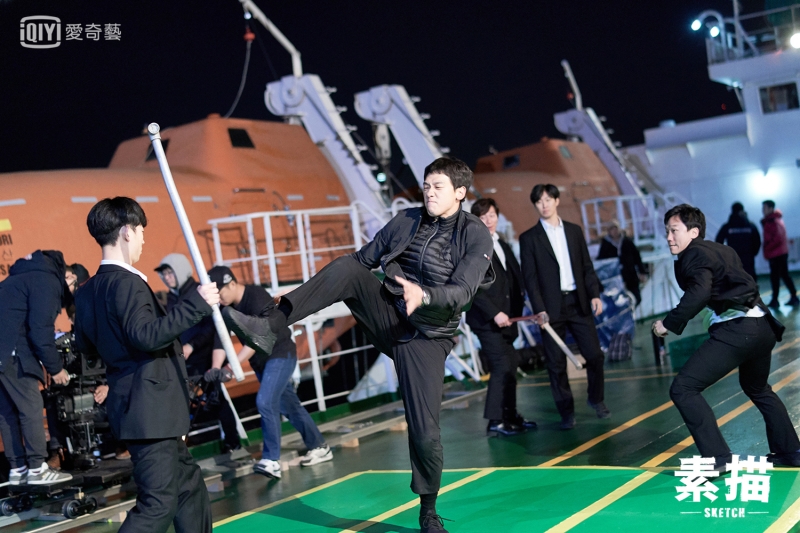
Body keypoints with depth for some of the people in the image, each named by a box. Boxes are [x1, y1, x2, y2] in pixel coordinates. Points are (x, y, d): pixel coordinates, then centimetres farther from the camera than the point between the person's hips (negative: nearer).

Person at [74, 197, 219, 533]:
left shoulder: (89, 290, 10)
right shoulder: (127, 282, -17)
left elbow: (85, 345, 19)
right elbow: (147, 335, -29)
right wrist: (196, 303, -25)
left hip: (142, 406, 10)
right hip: (149, 407, -10)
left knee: (189, 484, 19)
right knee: (158, 505, -7)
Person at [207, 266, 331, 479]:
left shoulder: (257, 298, -24)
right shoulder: (225, 307, -1)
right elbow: (220, 339, -5)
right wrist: (215, 371, -17)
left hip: (280, 354, -8)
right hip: (260, 360, 8)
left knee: (265, 402, -20)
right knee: (288, 405, 12)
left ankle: (271, 460, -15)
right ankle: (319, 447, 24)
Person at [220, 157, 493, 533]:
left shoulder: (476, 236, -8)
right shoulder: (407, 221, 5)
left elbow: (460, 293, -21)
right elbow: (364, 258, 8)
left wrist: (424, 296, -41)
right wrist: (325, 288, 0)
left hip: (426, 338, -3)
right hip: (387, 318, 3)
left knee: (425, 430, -8)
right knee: (349, 266, -23)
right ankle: (269, 328, -33)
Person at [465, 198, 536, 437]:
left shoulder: (502, 245, 17)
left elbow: (515, 279, 18)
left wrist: (517, 308, 5)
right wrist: (494, 313, -19)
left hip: (505, 318, 7)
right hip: (486, 319, -7)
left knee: (509, 368, 8)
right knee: (502, 367, -12)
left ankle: (510, 415, 17)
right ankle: (495, 421, -6)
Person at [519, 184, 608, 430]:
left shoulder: (574, 230, 11)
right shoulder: (529, 238, 1)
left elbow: (587, 266, 10)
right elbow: (530, 278, -4)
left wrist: (594, 294, -2)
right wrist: (539, 309, -13)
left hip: (578, 303, 2)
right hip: (551, 307, -2)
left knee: (594, 354, 1)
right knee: (556, 363, 2)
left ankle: (596, 399, 24)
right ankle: (566, 412, 14)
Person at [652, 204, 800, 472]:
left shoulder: (694, 254, -4)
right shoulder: (722, 250, 21)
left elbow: (699, 293, -22)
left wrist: (669, 324, -16)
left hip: (737, 329, -10)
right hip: (764, 326, 10)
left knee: (683, 389, -7)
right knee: (757, 388, 34)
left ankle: (717, 458, -9)